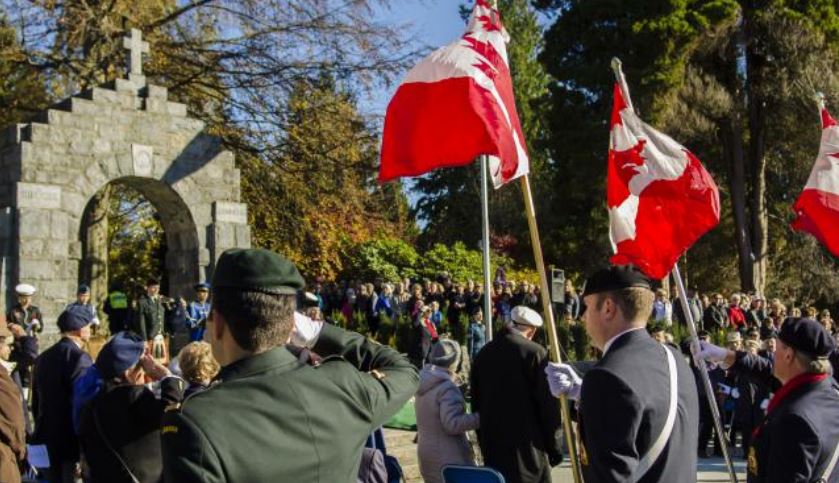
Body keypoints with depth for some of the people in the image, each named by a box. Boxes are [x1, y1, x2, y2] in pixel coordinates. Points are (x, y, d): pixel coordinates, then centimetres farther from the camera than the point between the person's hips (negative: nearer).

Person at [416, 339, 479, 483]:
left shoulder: (424, 385, 7)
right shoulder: (447, 388, -19)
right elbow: (452, 424, -24)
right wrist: (480, 417, -22)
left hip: (426, 453, 9)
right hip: (448, 458, -9)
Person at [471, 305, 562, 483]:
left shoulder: (483, 354, 8)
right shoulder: (535, 353, -10)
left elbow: (476, 403, 13)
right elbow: (548, 404, -9)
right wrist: (554, 447, 1)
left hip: (493, 448, 6)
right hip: (527, 448, -6)